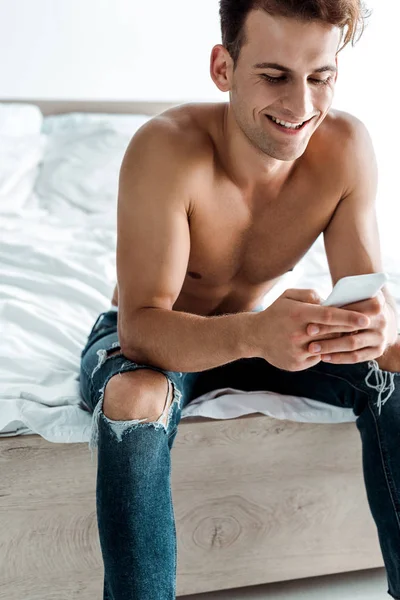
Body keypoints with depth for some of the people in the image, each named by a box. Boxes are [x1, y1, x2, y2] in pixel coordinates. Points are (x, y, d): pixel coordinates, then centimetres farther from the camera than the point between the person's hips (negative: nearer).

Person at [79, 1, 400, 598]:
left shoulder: (345, 146, -19)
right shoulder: (167, 147, -31)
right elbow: (141, 327, -35)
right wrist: (255, 334, -54)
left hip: (253, 329, 4)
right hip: (153, 341, -3)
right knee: (133, 399, -36)